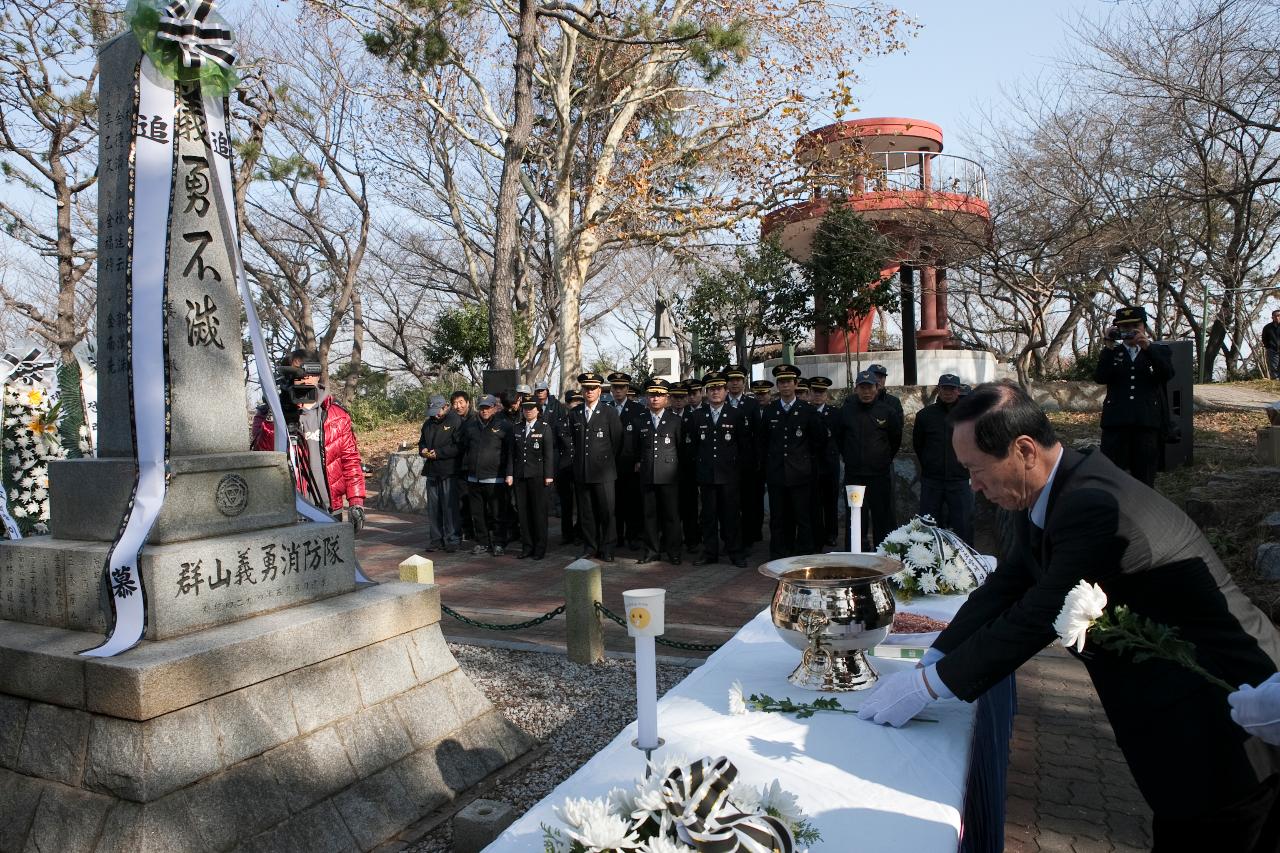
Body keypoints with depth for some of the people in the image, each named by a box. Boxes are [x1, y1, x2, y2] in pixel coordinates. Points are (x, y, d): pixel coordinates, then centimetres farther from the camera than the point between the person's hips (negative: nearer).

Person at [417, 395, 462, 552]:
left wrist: (438, 453, -17)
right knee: (433, 507, 9)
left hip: (449, 471, -7)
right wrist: (423, 450, 3)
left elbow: (459, 446, -14)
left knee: (449, 506, -5)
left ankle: (452, 539, 2)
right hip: (432, 471, 7)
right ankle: (435, 539, 17)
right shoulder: (428, 423, 16)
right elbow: (422, 441, 27)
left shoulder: (456, 421, -7)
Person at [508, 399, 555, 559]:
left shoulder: (545, 428, 0)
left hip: (537, 475, -4)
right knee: (523, 512, 5)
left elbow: (549, 453, -4)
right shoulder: (517, 429, 13)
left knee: (539, 512, 0)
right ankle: (527, 546, 14)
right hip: (520, 475, 4)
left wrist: (549, 475, -10)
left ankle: (540, 548, 8)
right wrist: (510, 474, 5)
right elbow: (512, 453, 12)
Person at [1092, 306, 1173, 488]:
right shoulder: (1110, 353, 13)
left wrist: (1147, 347, -15)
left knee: (1144, 480, 5)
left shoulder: (1159, 351, 14)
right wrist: (1109, 346, -11)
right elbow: (1099, 378, -5)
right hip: (1116, 423, 0)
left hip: (1148, 423, 1)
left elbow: (1168, 374, -6)